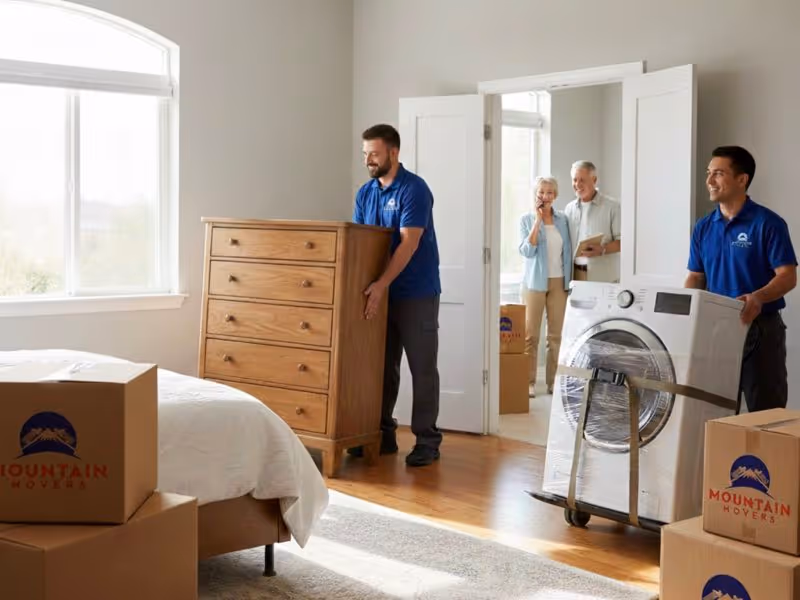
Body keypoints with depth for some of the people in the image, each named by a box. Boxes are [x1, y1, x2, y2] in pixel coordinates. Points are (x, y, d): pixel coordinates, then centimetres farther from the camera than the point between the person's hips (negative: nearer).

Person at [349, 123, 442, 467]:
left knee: (422, 369, -1)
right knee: (382, 366, 11)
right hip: (382, 292, 7)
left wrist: (382, 284, -28)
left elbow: (409, 243, -22)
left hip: (417, 294, -7)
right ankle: (384, 434, 20)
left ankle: (427, 441, 4)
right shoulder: (365, 193, 8)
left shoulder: (414, 189, -14)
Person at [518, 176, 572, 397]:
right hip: (535, 282, -3)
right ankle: (529, 382, 2)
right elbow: (526, 251, -13)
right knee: (531, 334, -2)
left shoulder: (562, 220, 7)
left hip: (559, 282, 3)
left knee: (556, 335, 4)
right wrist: (537, 220, -15)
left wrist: (570, 280, 6)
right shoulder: (527, 219, -1)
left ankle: (553, 381, 10)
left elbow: (567, 251, 12)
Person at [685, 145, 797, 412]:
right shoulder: (703, 227, 8)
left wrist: (759, 297, -32)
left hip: (760, 327, -5)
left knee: (765, 411, 0)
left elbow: (788, 277, -13)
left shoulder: (767, 223, -9)